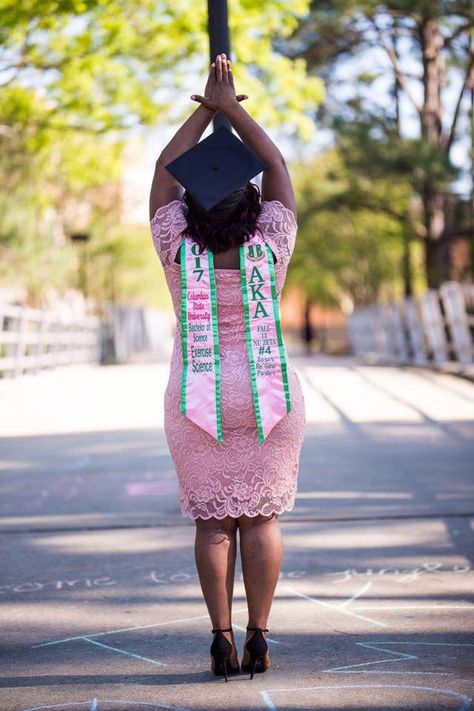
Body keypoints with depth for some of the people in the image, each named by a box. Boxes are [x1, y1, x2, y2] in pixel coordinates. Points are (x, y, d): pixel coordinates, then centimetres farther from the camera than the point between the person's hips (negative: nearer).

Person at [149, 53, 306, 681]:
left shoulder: (179, 253, -11)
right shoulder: (269, 248, -11)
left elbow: (163, 171, -1)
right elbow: (278, 167, -1)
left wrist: (205, 109, 4)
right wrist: (232, 108, 3)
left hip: (198, 402, 0)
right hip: (270, 397, 0)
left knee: (213, 523, 5)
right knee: (262, 518, 6)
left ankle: (223, 641, 5)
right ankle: (259, 638, 6)